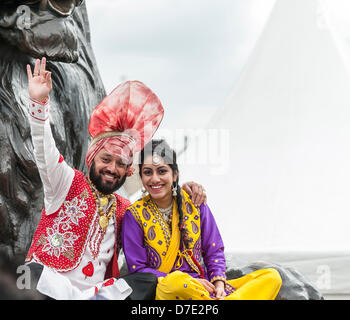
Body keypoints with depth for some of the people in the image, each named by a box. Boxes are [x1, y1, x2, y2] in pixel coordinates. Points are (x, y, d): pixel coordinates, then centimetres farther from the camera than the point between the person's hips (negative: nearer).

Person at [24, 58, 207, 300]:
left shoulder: (124, 209, 18)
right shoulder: (69, 183, 4)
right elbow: (45, 152, -11)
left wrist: (184, 192, 9)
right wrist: (39, 102, -25)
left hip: (97, 291, 5)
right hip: (50, 287, -4)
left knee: (149, 281, -18)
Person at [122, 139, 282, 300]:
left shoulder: (195, 204, 9)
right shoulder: (134, 215, 0)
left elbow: (214, 251, 14)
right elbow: (137, 269, -3)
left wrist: (218, 282, -7)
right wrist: (187, 283, -14)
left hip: (206, 289, 4)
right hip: (163, 291, -4)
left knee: (272, 276, -14)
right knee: (176, 280, -41)